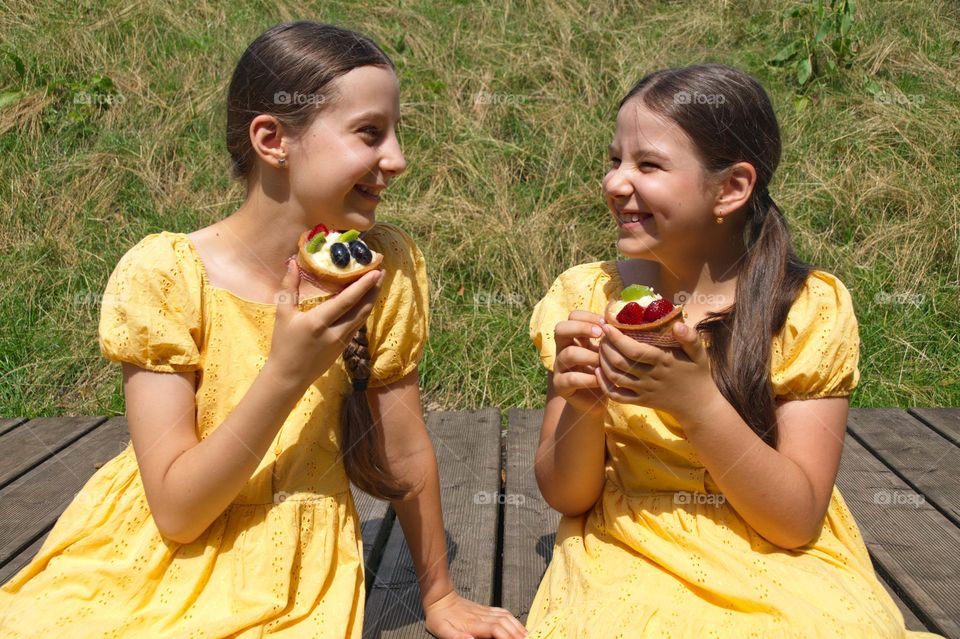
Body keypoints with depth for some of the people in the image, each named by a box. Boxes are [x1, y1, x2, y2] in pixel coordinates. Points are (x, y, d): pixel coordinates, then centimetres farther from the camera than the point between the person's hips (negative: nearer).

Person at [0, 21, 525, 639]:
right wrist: (286, 373, -28)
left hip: (294, 587, 1)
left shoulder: (385, 267, -10)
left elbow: (406, 454, -1)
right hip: (155, 563, 0)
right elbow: (176, 511, -18)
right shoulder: (163, 276, -17)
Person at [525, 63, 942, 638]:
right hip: (627, 561, 0)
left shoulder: (810, 309, -7)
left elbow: (799, 520, -11)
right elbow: (565, 496, 1)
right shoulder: (587, 297, -2)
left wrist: (698, 403, -25)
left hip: (781, 568, 1)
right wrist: (582, 408, -20)